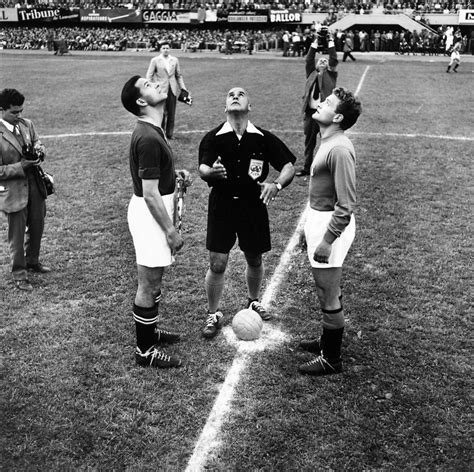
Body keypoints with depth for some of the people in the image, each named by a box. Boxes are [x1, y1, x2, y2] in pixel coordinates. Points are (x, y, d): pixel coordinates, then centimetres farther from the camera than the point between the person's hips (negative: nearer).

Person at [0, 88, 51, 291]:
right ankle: (19, 274, 22)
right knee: (17, 234, 6)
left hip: (35, 184, 6)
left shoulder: (27, 124, 1)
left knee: (37, 226, 20)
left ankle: (32, 261, 43)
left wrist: (39, 150, -11)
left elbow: (38, 143, 12)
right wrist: (21, 166, -25)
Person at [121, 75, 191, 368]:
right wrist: (171, 231, -19)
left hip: (154, 211, 10)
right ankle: (145, 350, 15)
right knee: (149, 284, 2)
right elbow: (150, 193, -24)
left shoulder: (152, 131, 8)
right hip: (150, 214, -10)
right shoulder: (148, 138, -24)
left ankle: (150, 329, 40)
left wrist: (176, 173, 8)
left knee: (154, 280, 23)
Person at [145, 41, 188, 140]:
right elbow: (149, 75, 0)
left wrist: (183, 88, 8)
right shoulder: (155, 60, -1)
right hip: (161, 89, -3)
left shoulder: (175, 60, 9)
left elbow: (179, 75, 15)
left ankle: (170, 133, 17)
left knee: (172, 113, 6)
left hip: (173, 90, 3)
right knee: (162, 113, -4)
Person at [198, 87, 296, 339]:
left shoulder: (263, 138, -2)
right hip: (222, 206, -1)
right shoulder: (213, 138, -5)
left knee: (255, 261, 15)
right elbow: (202, 169, -17)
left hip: (253, 206, 2)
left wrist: (276, 184, -20)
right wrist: (211, 172, -40)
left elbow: (289, 166, 0)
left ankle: (253, 302, 42)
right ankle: (213, 314, 19)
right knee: (217, 264, -1)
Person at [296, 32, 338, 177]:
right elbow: (309, 59, 4)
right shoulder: (311, 73, 15)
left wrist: (331, 42, -3)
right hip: (310, 112, 3)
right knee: (309, 141, 10)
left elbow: (334, 60, -3)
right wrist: (315, 42, 0)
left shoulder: (331, 75, 9)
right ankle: (307, 167, 19)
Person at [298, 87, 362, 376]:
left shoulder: (339, 149, -23)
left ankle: (331, 359, 17)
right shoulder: (328, 142, 8)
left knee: (328, 295, 2)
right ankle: (328, 341, 41)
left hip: (331, 224, -10)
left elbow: (346, 204, -25)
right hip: (320, 219, 10)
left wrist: (327, 240, -24)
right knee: (329, 291, 23)